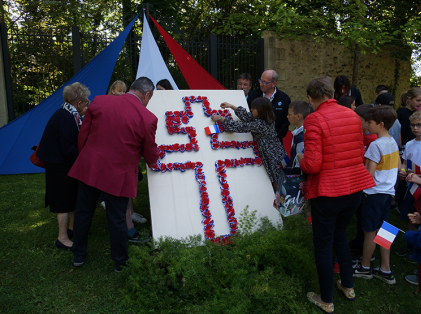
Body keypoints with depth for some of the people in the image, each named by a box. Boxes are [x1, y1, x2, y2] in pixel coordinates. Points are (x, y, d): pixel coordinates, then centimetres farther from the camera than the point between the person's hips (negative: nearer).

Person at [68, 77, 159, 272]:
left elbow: (83, 135, 3)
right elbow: (151, 156, -3)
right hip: (118, 176, -3)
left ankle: (78, 256, 40)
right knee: (117, 220, 13)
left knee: (83, 213, 21)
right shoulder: (148, 119, -14)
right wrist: (153, 159, 21)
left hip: (89, 169, 4)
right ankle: (120, 262, 33)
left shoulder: (99, 101, -4)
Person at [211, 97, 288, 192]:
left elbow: (241, 127, -21)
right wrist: (231, 106, 11)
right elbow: (247, 116, 9)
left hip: (273, 156, -9)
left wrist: (220, 119, -12)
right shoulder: (267, 118, -1)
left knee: (276, 182, 9)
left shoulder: (259, 124, -28)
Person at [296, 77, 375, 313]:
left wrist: (301, 159, 1)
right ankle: (348, 286, 41)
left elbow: (312, 165, -20)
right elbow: (360, 154, 9)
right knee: (340, 234, 27)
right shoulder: (352, 116, 4)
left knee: (323, 245, 10)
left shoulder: (314, 119, -16)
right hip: (356, 187, 7)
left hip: (328, 191, -7)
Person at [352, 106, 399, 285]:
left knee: (370, 231, 5)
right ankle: (385, 271, 22)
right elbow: (397, 166, 16)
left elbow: (369, 174, -19)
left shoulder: (376, 145, -18)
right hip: (388, 191, 8)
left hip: (374, 192, -8)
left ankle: (365, 268, 21)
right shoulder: (393, 142, 7)